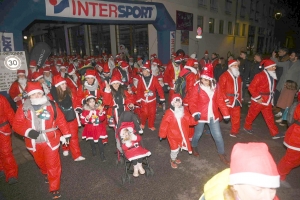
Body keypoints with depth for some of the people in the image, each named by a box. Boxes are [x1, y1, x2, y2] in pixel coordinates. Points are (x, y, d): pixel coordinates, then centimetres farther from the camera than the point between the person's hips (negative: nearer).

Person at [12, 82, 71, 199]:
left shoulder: (51, 105, -10)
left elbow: (61, 120, -5)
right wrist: (28, 132, -23)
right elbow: (16, 124, -6)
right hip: (34, 143, 3)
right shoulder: (24, 108, -8)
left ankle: (54, 188, 21)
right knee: (40, 162, 27)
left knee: (53, 165, 3)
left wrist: (65, 134, -3)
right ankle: (46, 174, 59)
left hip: (51, 141, -3)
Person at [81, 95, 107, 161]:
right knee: (92, 141, 12)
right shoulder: (85, 111, -7)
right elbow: (82, 121, -6)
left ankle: (102, 155, 8)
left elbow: (102, 119, -6)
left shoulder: (99, 109, -4)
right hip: (90, 129, 1)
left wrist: (101, 113, -24)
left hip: (98, 129, 0)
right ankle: (93, 151, 40)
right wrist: (86, 119, -27)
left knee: (100, 141, -4)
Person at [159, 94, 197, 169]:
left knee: (178, 147, 22)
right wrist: (162, 134, -13)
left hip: (181, 134, 5)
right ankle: (172, 160, 29)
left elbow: (190, 120, -1)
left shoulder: (184, 111, -4)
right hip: (172, 135, -5)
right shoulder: (169, 113, -19)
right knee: (175, 148, 1)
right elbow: (164, 124, -16)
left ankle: (174, 157, 49)